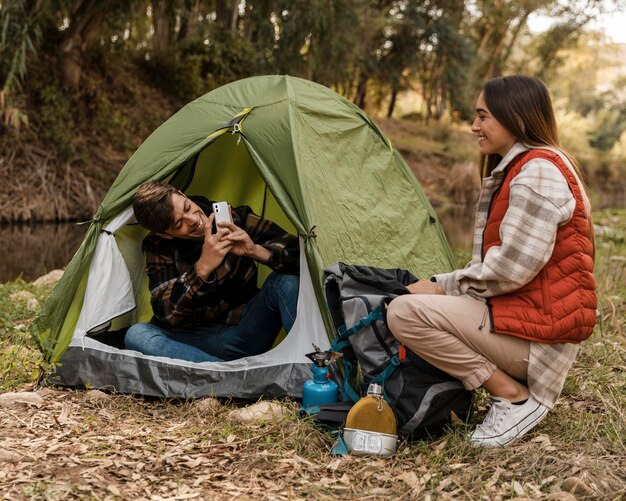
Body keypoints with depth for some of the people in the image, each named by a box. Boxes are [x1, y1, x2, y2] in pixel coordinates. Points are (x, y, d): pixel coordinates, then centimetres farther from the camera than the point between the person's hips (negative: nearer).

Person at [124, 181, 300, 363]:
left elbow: (297, 254, -9)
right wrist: (203, 268, -31)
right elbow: (164, 313, -18)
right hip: (199, 341, 1)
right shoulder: (157, 247, -6)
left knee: (287, 281, -24)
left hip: (245, 333, 0)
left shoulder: (236, 219, -7)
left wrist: (256, 251, -28)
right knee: (136, 335, -30)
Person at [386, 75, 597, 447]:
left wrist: (444, 286, -9)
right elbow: (500, 262, 17)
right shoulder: (517, 168, 17)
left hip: (537, 330, -11)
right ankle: (526, 384, 10)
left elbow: (511, 268, -22)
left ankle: (513, 396, -10)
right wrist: (442, 284, 4)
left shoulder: (538, 172, -17)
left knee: (405, 313, -19)